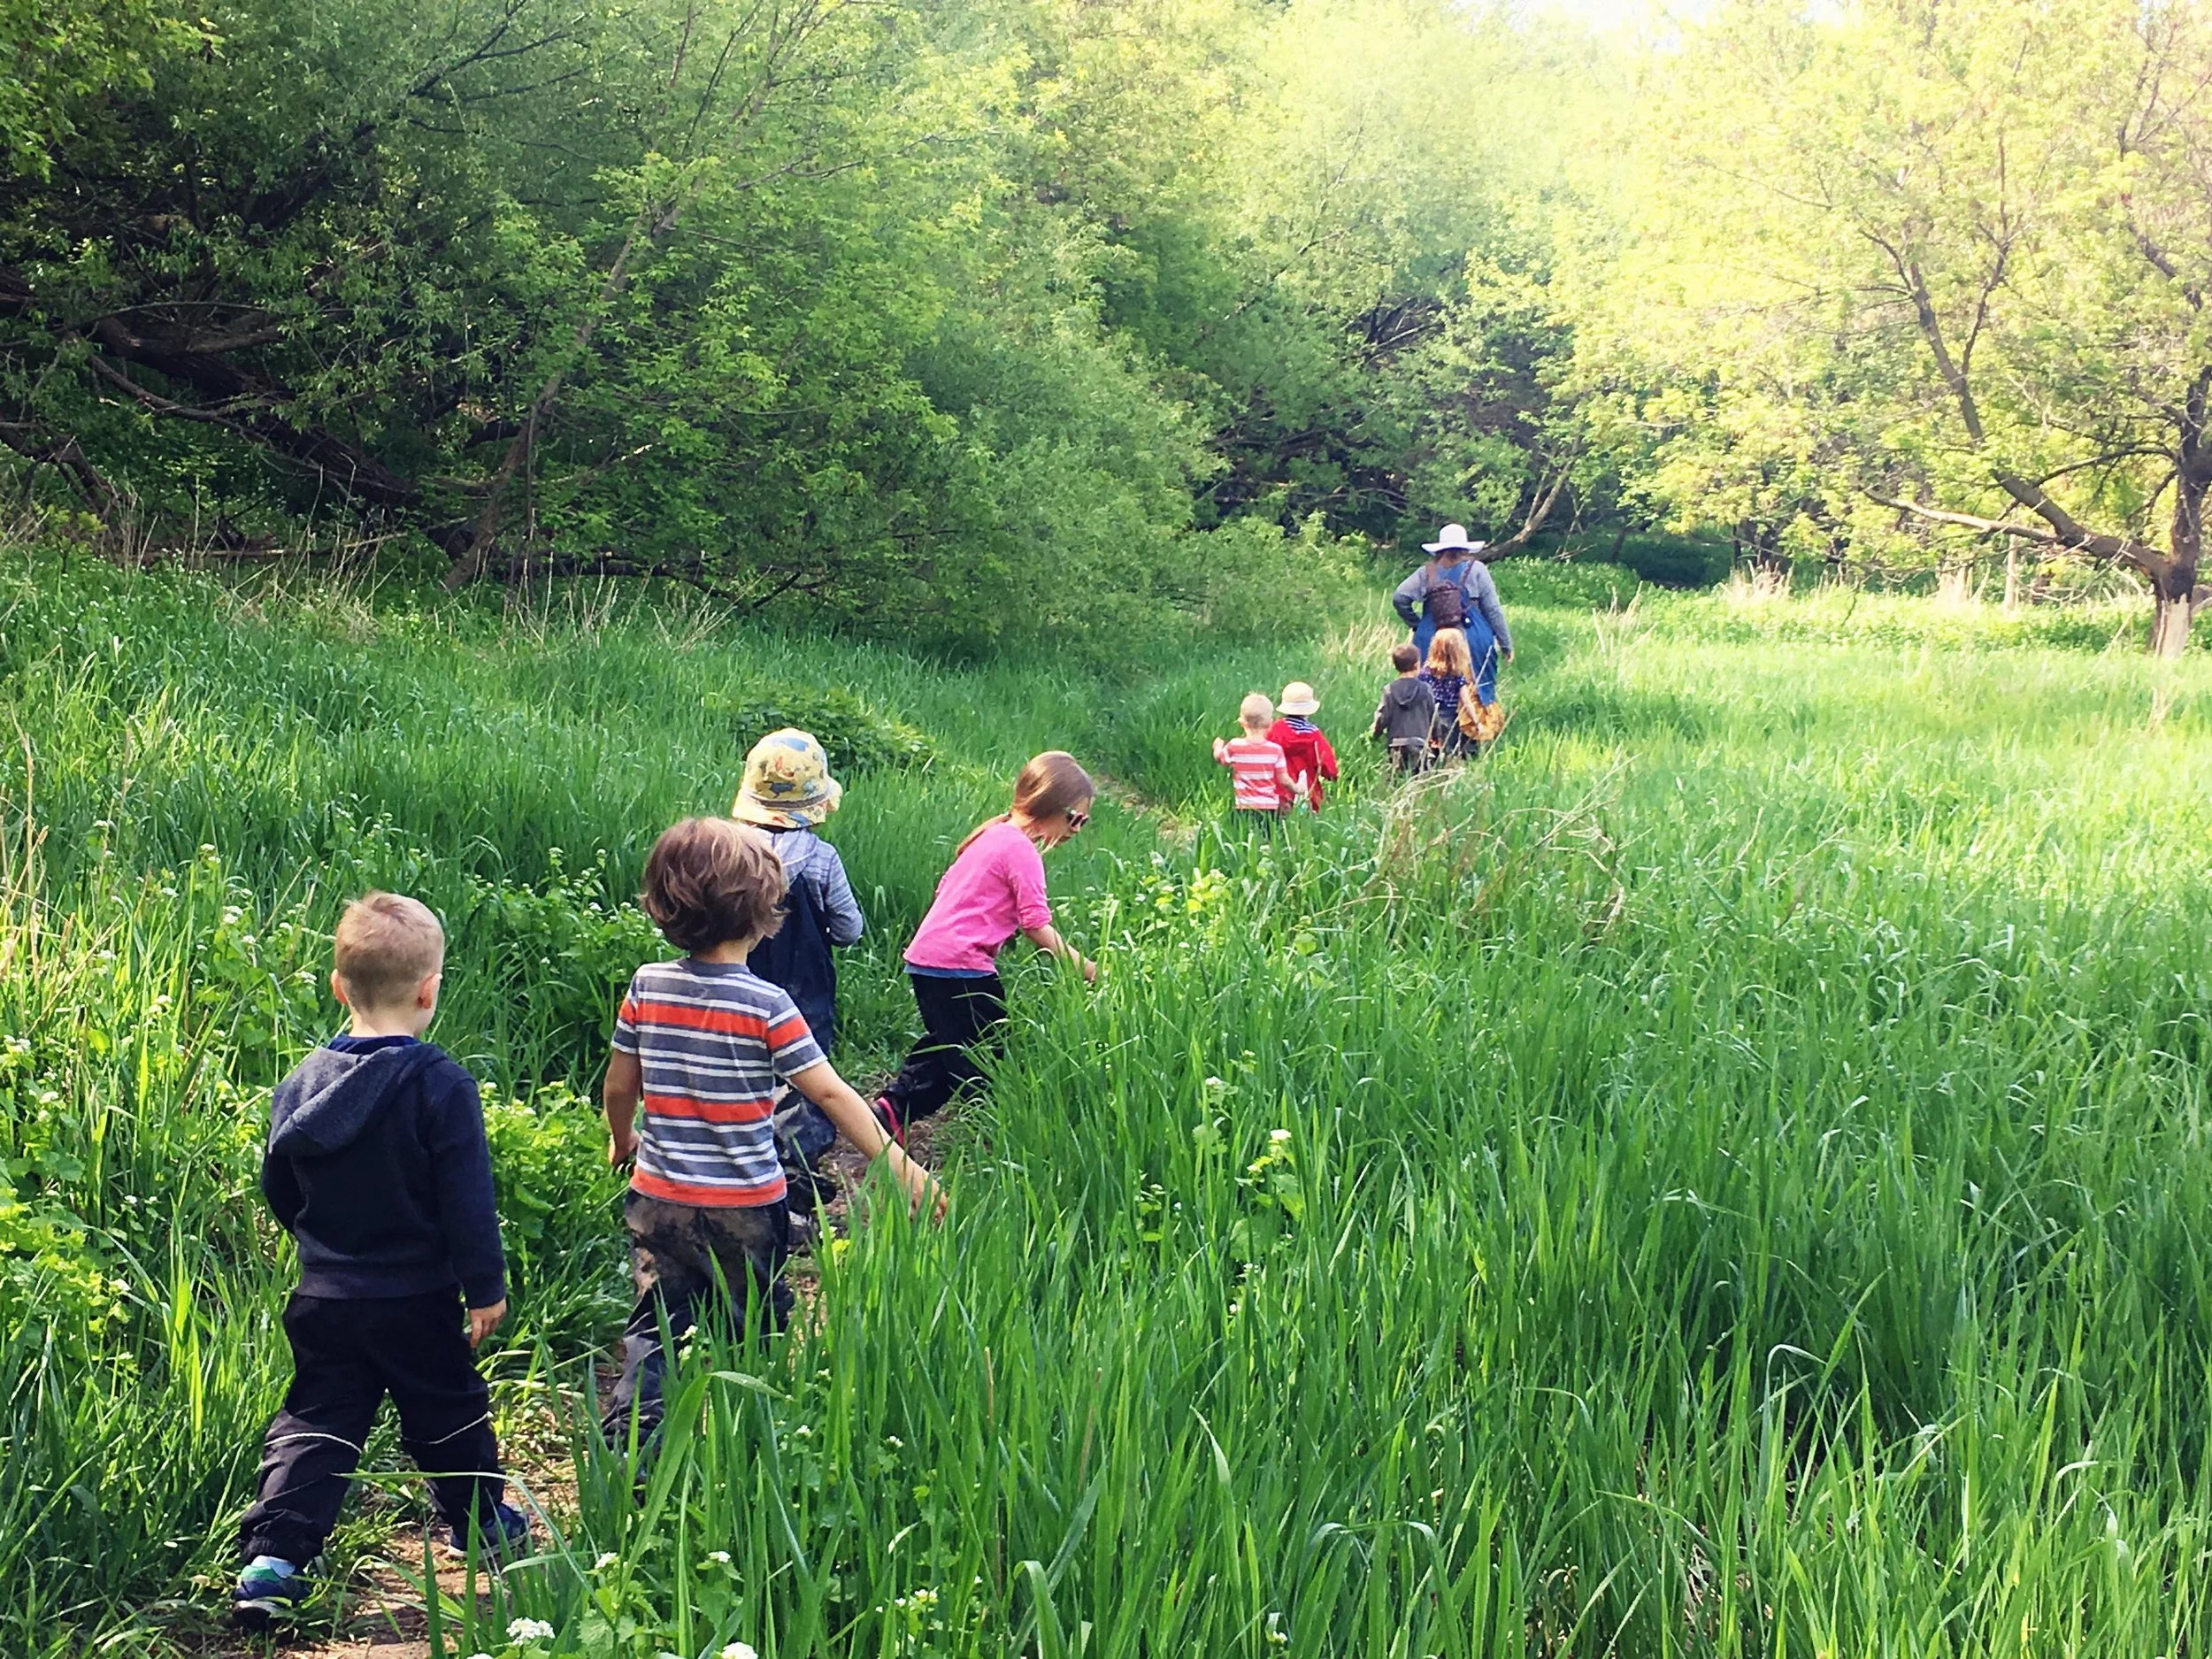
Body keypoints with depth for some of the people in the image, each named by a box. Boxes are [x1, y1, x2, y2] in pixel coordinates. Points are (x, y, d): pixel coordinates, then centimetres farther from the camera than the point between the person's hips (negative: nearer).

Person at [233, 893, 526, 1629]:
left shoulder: (302, 1083, -1)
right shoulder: (439, 1085, -17)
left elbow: (277, 1187, 10)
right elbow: (466, 1200, -15)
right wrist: (486, 1287, -6)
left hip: (324, 1299, 3)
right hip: (417, 1302, -3)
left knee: (314, 1426, 7)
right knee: (447, 1415, 16)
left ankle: (271, 1558, -5)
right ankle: (482, 1527, 35)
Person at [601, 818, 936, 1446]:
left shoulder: (646, 988, -3)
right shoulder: (767, 1006, -15)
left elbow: (618, 1087, 7)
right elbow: (830, 1094, -15)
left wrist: (622, 1141, 27)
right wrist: (897, 1163, -9)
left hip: (658, 1199, 3)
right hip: (743, 1208, -3)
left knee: (655, 1330, 9)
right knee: (751, 1338, 14)